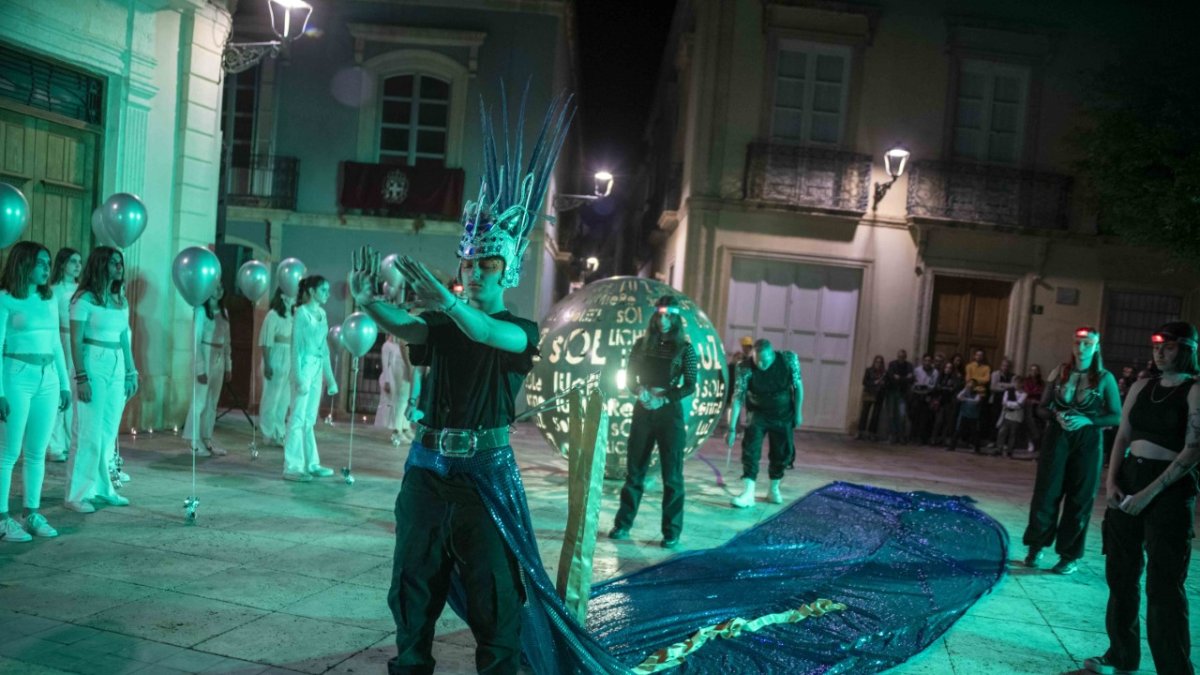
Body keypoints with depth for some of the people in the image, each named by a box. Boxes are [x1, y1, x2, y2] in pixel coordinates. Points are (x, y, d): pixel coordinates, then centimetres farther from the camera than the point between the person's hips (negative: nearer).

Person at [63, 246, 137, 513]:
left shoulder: (121, 300, 12)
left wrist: (131, 372, 14)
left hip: (117, 367, 6)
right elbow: (76, 341, -10)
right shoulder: (85, 298, -7)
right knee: (89, 432, -4)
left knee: (109, 432, 10)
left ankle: (102, 488, 19)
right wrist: (81, 377, -15)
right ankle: (77, 494, 3)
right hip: (93, 365, -6)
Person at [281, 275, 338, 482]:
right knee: (298, 419, -5)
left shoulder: (322, 313, 12)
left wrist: (330, 377, 15)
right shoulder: (301, 312, -8)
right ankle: (292, 467, -1)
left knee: (310, 420, 12)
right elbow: (296, 346, -11)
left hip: (317, 368, 7)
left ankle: (311, 464, 17)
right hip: (304, 367, -7)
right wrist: (299, 377, -17)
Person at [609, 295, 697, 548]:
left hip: (670, 414, -3)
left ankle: (671, 532, 7)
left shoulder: (684, 348, -2)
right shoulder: (642, 344, 6)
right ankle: (623, 524, 17)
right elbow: (630, 378, 8)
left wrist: (665, 398, -17)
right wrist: (640, 392, -13)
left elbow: (690, 386, -4)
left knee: (671, 474, 0)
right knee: (634, 470, 8)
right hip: (642, 412, 3)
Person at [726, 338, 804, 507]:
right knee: (750, 449, -18)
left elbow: (798, 386, -7)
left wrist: (798, 412, -5)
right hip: (758, 414, -2)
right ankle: (748, 493, -18)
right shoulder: (746, 369, -26)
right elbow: (737, 398, -24)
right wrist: (732, 428, -26)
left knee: (782, 452, 8)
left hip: (783, 415, 2)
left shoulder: (789, 359, -21)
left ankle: (774, 490, 29)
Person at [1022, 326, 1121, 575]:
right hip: (1058, 437, 2)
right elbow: (1044, 405, 8)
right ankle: (1036, 547, 15)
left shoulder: (1105, 378, -4)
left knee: (1079, 498, 3)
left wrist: (1087, 420, -18)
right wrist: (1057, 414, -12)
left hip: (1088, 441, -2)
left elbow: (1116, 416, -4)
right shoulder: (1060, 372, 3)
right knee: (1046, 492, 1)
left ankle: (1070, 556, 14)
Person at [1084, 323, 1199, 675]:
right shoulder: (1141, 387, 11)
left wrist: (1150, 492, -17)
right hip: (1129, 479, 6)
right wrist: (1111, 481, -3)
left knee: (1164, 583, -4)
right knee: (1121, 574, 12)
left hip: (1170, 488, -6)